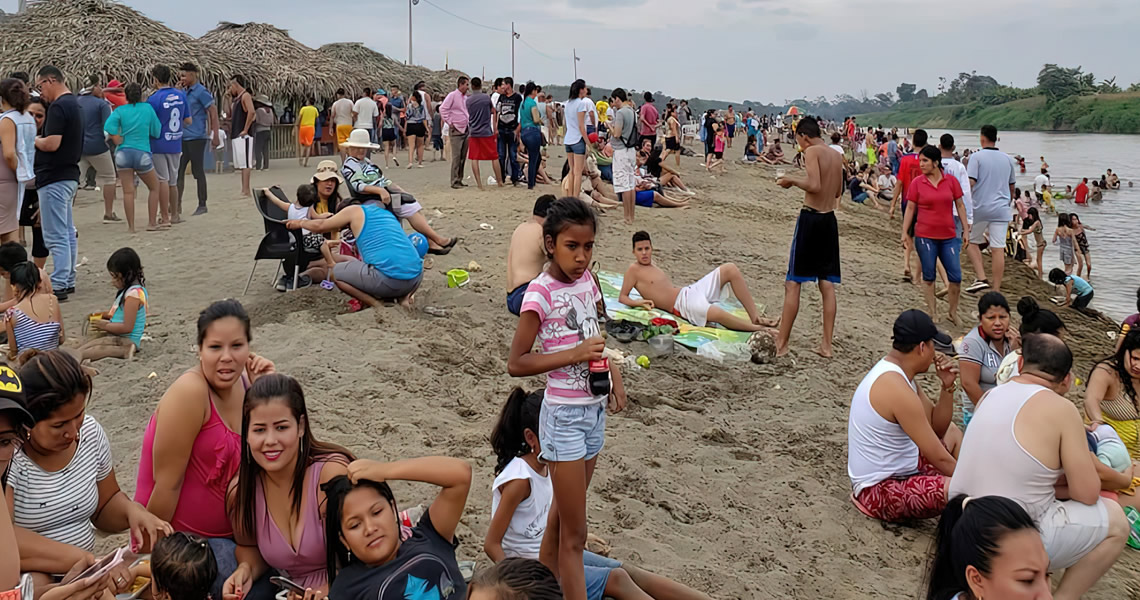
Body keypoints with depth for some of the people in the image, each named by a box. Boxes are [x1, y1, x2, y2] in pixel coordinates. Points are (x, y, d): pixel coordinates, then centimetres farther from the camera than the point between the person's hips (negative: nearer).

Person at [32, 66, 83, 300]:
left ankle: (59, 285, -5)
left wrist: (33, 140, -5)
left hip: (54, 179, -10)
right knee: (68, 232, 15)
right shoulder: (73, 104, 15)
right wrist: (40, 140, 13)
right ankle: (68, 281, 22)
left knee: (56, 236, -7)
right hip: (69, 175, 10)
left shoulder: (58, 107, -17)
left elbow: (52, 144, -24)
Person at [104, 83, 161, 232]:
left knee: (128, 191, 2)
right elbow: (156, 132, 4)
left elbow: (109, 127, -15)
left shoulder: (120, 110, 1)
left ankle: (131, 226, 3)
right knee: (154, 187, 16)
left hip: (123, 153, 1)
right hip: (142, 154, -1)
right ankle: (152, 223, 13)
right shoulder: (148, 108, 1)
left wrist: (118, 141, -3)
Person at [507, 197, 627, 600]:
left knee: (560, 518, 20)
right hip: (564, 415, -7)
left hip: (594, 408, 7)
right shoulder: (541, 292, -18)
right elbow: (516, 363, -18)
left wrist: (614, 374, 5)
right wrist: (576, 354, -24)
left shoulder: (586, 279, 3)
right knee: (574, 534, 0)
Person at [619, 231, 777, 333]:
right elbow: (622, 297, -3)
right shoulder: (634, 270, 0)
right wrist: (639, 302, -19)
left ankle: (755, 317, -9)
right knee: (717, 314, -40)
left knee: (730, 269, -6)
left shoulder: (652, 265, 22)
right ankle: (757, 328, -20)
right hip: (681, 304, -9)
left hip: (689, 291, 9)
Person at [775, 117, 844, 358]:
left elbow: (814, 186, -22)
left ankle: (781, 343, 0)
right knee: (827, 284, 8)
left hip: (810, 218, -7)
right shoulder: (836, 155, 13)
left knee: (793, 283, -2)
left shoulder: (812, 151, -10)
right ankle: (826, 345, 11)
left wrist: (791, 180, -7)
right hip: (830, 220, 7)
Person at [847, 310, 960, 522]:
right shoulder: (896, 388, -25)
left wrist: (947, 386, -3)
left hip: (896, 472, 11)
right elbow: (938, 457, -21)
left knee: (953, 434, 26)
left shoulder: (891, 370, 6)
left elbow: (938, 427, 10)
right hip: (880, 491, -11)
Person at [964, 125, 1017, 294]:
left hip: (980, 208, -4)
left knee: (971, 241, 13)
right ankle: (996, 289, 4)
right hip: (1001, 209, 4)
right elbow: (1012, 186, 19)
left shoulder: (977, 157, -6)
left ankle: (981, 278, -3)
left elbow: (970, 182, -16)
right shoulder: (1007, 159, 11)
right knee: (998, 248, 2)